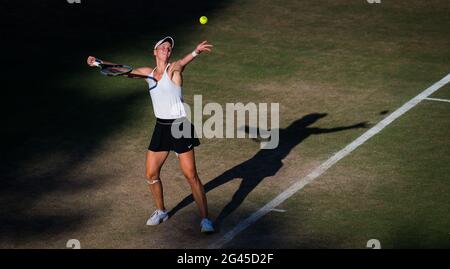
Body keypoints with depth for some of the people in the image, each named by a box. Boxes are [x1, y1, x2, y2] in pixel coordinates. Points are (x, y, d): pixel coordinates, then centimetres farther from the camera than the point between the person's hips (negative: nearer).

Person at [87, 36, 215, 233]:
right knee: (151, 174, 9)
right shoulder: (148, 73, 8)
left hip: (180, 127, -6)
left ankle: (205, 219, -3)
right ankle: (161, 211, 32)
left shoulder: (174, 69, -9)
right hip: (161, 127, 6)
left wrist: (196, 52, -54)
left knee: (190, 175, -9)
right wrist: (99, 62, 10)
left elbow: (182, 63, -31)